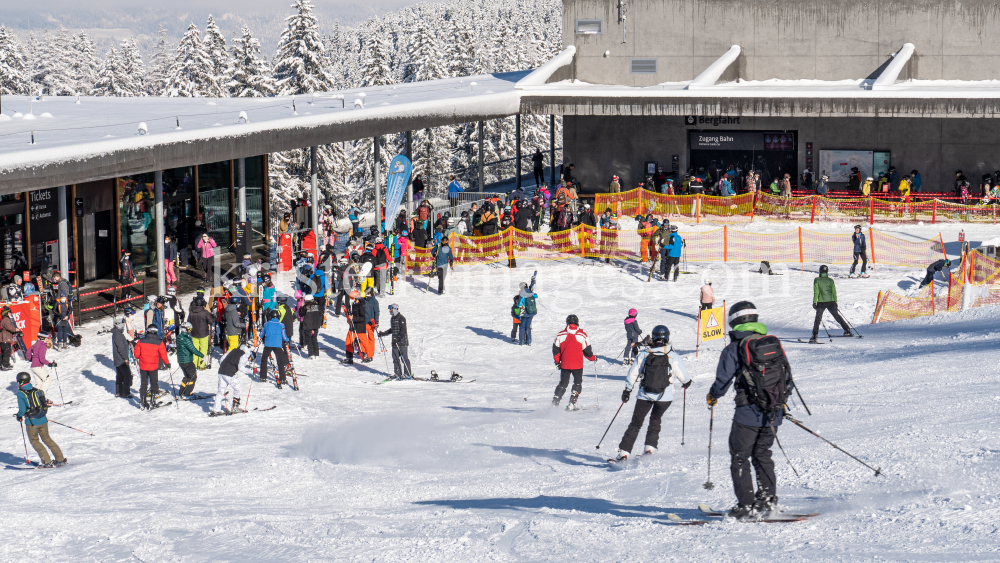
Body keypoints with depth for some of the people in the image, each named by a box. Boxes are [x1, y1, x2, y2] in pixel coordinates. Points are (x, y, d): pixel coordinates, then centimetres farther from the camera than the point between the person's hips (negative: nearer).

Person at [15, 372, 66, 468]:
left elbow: (22, 409, -16)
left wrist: (19, 416, 4)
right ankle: (61, 459, 19)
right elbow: (45, 404, 8)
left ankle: (47, 462, 3)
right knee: (47, 439, 19)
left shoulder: (20, 394, -12)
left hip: (31, 422, -5)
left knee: (34, 441, 11)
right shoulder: (37, 391, 4)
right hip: (43, 420, 5)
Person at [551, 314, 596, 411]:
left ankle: (555, 402, 2)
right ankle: (572, 404, 3)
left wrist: (557, 361, 17)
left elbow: (555, 349, 4)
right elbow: (587, 351, -1)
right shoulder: (582, 335, -5)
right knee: (578, 383, 13)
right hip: (577, 365, -2)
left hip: (564, 365, 2)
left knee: (563, 384, 13)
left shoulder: (561, 334, 0)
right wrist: (593, 358, 18)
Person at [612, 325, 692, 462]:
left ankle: (624, 452, 2)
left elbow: (633, 373, 3)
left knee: (636, 423, 9)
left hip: (644, 395, 0)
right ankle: (650, 446, 15)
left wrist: (627, 390, 16)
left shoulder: (644, 355, -4)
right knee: (655, 419, 25)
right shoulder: (673, 357, -8)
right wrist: (686, 382, 24)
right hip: (664, 396, 0)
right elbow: (682, 375, 1)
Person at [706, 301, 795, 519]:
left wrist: (712, 397, 13)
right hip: (774, 414, 6)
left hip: (748, 413, -5)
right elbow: (789, 379, 12)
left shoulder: (734, 348, -8)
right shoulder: (774, 343, 8)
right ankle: (768, 498, 17)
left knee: (740, 458, 5)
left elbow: (723, 381, -8)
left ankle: (746, 505, 1)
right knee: (762, 454, 21)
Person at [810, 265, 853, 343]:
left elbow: (816, 292, -7)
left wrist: (814, 302, -4)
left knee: (818, 319, 0)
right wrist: (835, 302, 14)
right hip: (831, 302, 2)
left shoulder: (817, 280, -4)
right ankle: (847, 330, 22)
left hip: (821, 303, -2)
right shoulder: (830, 280, 3)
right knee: (837, 316, 16)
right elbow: (834, 292, 5)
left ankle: (814, 336, -12)